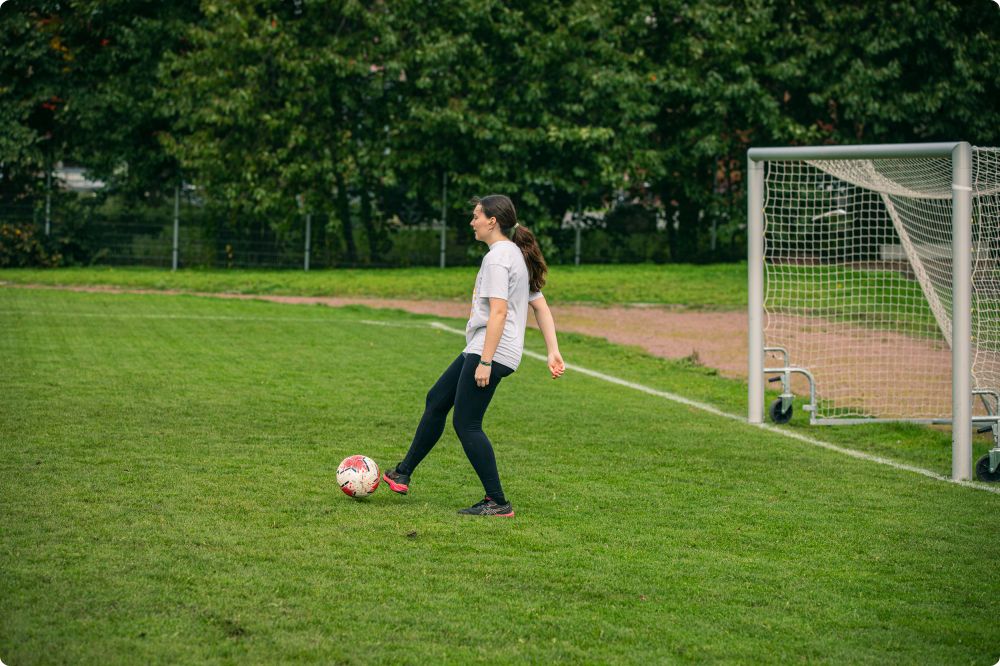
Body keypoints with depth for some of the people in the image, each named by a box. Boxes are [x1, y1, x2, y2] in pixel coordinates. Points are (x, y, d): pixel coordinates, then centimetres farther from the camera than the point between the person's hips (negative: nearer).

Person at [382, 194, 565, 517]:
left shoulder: (497, 257, -14)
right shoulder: (517, 255, 17)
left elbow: (499, 312, -22)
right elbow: (541, 307, 16)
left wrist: (485, 362, -23)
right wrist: (553, 352, 13)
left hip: (492, 353, -11)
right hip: (479, 350, 11)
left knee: (466, 424, -7)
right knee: (436, 401, 18)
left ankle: (498, 503, -4)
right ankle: (402, 475, 28)